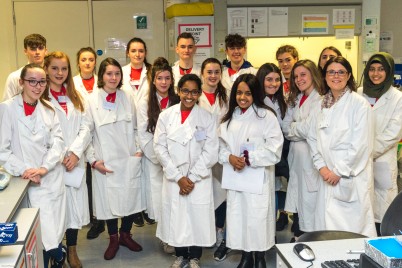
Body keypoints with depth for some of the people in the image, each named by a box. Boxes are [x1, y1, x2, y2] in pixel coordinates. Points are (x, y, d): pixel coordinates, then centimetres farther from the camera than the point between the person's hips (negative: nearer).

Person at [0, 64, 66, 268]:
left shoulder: (49, 109, 9)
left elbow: (58, 142, 0)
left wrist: (43, 168, -15)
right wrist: (23, 170, -17)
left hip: (53, 179, 4)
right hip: (29, 182, -4)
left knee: (55, 233, 9)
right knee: (47, 236, -7)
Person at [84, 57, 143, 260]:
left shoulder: (128, 97, 4)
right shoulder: (91, 100, -4)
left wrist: (139, 149, 1)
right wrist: (93, 160, -8)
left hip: (130, 160, 2)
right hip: (105, 162, -2)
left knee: (130, 198, 9)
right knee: (110, 201, 7)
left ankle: (125, 235, 32)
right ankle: (113, 239, 27)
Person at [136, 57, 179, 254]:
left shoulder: (177, 103, 2)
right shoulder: (144, 104, -1)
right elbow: (143, 136, -4)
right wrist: (160, 158, -10)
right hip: (154, 161, -1)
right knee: (160, 199, 4)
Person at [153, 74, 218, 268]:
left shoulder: (208, 118, -1)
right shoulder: (166, 116, 1)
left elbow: (210, 152, -5)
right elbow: (160, 148, -3)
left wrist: (192, 178, -11)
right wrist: (178, 177, -9)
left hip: (199, 179, -1)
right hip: (173, 178, 1)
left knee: (198, 218, 3)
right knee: (176, 218, 7)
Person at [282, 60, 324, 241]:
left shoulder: (320, 100, -13)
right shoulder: (295, 99, 14)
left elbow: (308, 129, -19)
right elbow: (285, 125, 9)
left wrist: (292, 128, -1)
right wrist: (298, 130, -9)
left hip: (311, 154, -7)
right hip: (296, 153, 8)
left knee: (309, 197, -1)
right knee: (296, 192, 14)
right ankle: (298, 235, 26)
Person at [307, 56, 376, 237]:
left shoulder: (359, 104, -7)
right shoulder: (321, 105, 10)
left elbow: (361, 143, -11)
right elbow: (313, 138, 10)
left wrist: (340, 171, -11)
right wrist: (322, 167, -3)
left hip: (352, 177, -5)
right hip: (327, 175, 5)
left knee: (353, 226, -2)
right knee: (326, 224, 7)